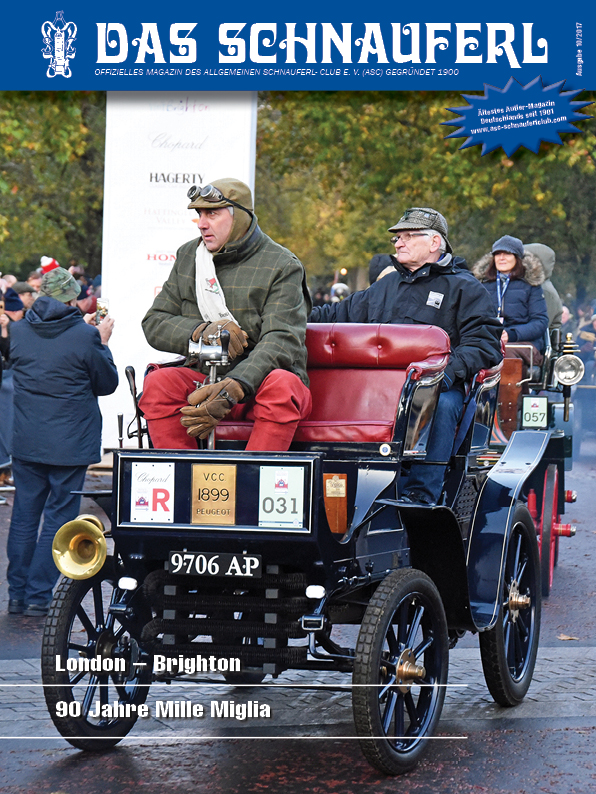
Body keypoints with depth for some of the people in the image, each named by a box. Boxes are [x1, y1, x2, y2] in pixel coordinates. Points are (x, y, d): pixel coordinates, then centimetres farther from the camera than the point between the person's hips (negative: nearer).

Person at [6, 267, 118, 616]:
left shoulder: (18, 332, 0)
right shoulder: (85, 337, -13)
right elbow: (107, 384, -2)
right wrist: (102, 342, 12)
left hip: (26, 443, 4)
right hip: (70, 444, -4)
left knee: (24, 516, 13)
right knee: (59, 518, 4)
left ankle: (17, 594, 17)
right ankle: (38, 596, 4)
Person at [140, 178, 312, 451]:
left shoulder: (282, 265, -4)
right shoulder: (187, 257, 12)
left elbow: (280, 342, -16)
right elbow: (154, 323, 10)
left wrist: (234, 388, -33)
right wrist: (203, 331, -12)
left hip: (257, 378, -3)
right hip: (204, 376, 4)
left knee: (281, 386, -37)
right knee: (157, 383, -26)